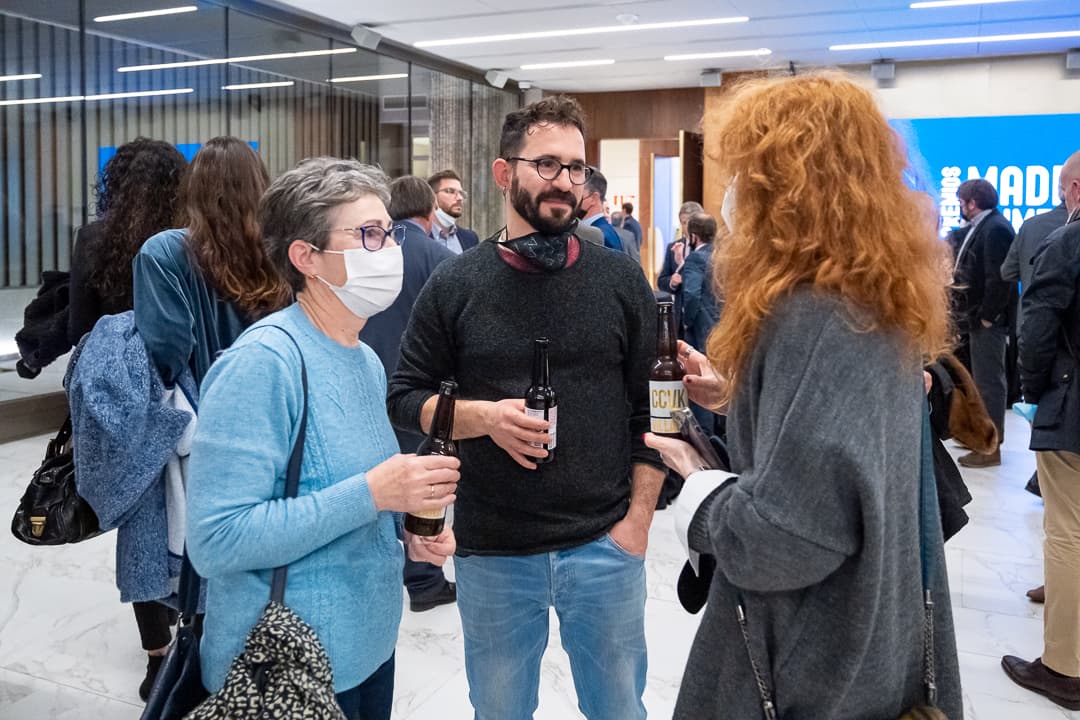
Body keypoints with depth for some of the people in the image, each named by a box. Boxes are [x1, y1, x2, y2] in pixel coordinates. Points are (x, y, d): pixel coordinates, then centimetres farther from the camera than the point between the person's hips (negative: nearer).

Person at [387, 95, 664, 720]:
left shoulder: (622, 280, -1)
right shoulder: (455, 285, -2)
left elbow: (653, 406, 1)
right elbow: (406, 398, 1)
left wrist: (638, 519, -5)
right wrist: (484, 416, -17)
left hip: (605, 544, 0)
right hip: (492, 550, 0)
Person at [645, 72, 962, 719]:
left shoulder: (812, 320, -27)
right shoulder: (879, 304, 3)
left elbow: (780, 536, -29)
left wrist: (698, 480, -12)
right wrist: (740, 395, 4)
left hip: (815, 664, -8)